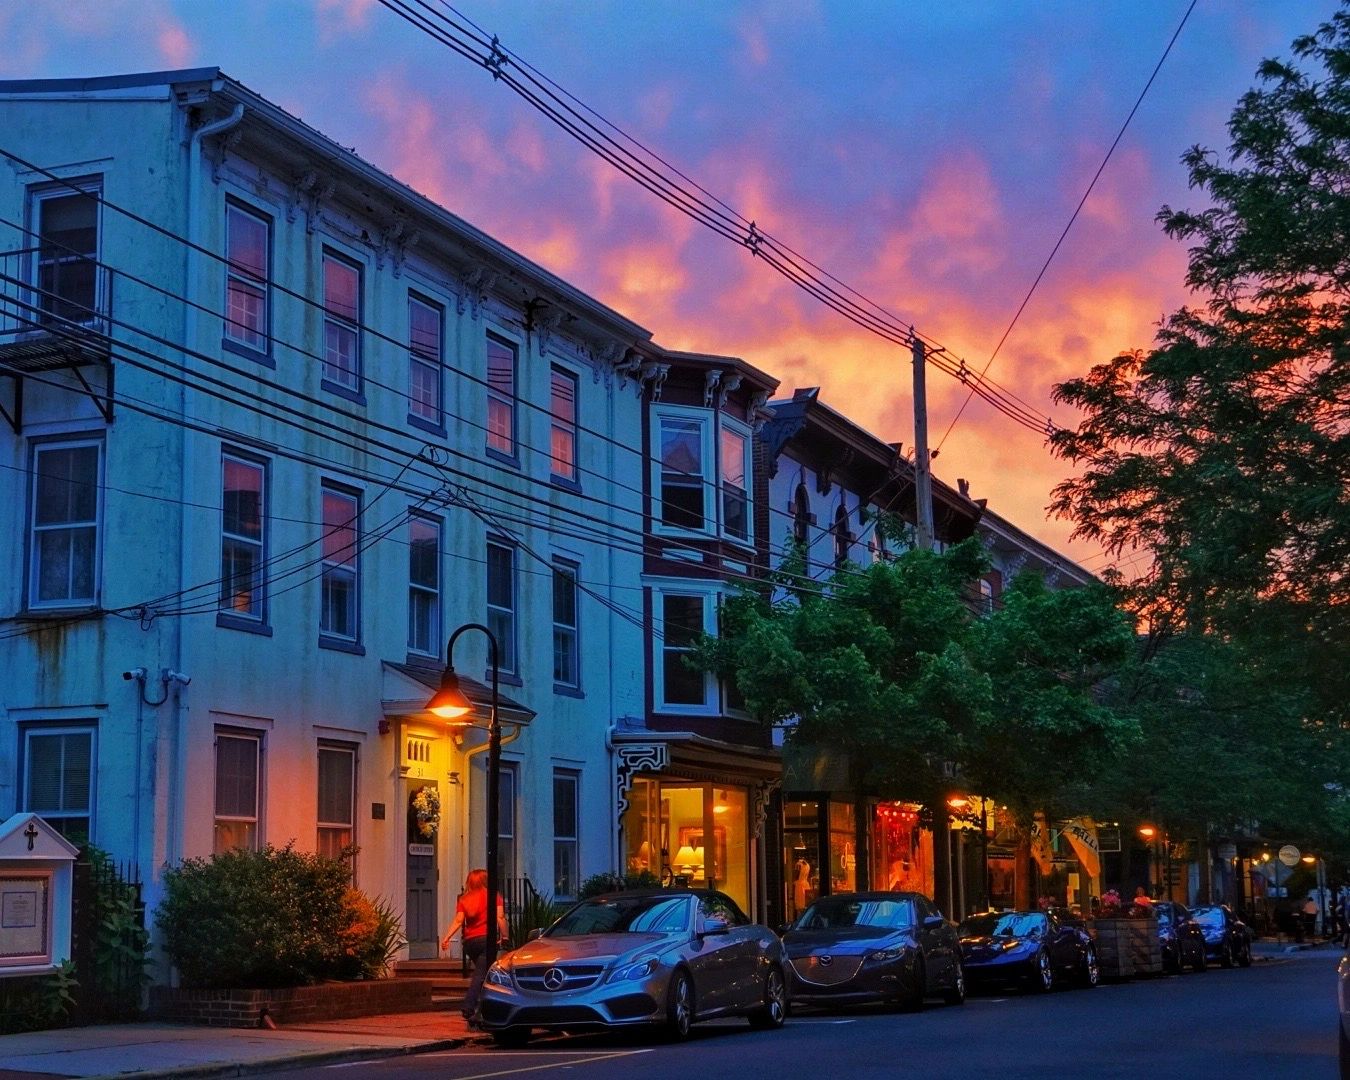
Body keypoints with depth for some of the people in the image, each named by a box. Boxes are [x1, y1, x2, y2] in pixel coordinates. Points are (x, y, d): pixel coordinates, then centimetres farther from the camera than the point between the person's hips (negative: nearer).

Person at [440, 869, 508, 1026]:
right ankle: (469, 1007, -27)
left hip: (469, 941, 5)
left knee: (480, 973, 16)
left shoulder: (464, 899, 14)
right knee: (481, 974, -11)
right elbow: (500, 918, -4)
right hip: (487, 938, -5)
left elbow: (458, 920, 1)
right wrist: (504, 936, 2)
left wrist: (447, 937, -6)